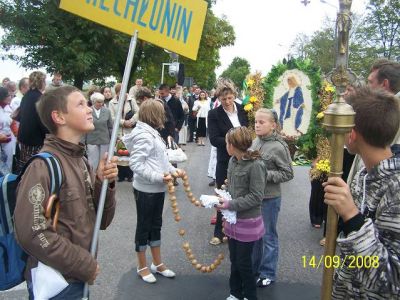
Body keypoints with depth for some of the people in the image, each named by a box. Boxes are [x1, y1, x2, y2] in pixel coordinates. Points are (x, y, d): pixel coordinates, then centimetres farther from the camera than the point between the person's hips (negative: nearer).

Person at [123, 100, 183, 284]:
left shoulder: (152, 133, 8)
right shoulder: (143, 136, -21)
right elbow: (135, 164, -27)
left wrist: (173, 170, 1)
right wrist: (158, 177, -29)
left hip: (157, 189, 9)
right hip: (146, 190, -9)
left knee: (156, 225, 18)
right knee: (144, 226, 7)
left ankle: (157, 264, 33)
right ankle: (142, 267, 25)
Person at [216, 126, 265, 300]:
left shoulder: (255, 165, -21)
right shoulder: (233, 160, 1)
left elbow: (256, 197, -20)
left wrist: (231, 205, -20)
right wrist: (224, 197, -4)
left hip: (247, 222, -7)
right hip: (233, 220, 7)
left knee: (244, 263, 8)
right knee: (234, 260, 19)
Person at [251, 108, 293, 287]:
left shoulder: (279, 147, -17)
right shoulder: (255, 141, 0)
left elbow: (288, 174, -13)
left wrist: (265, 174, -21)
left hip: (269, 198, -6)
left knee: (268, 235, 10)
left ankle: (268, 273, 27)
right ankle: (253, 266, 38)